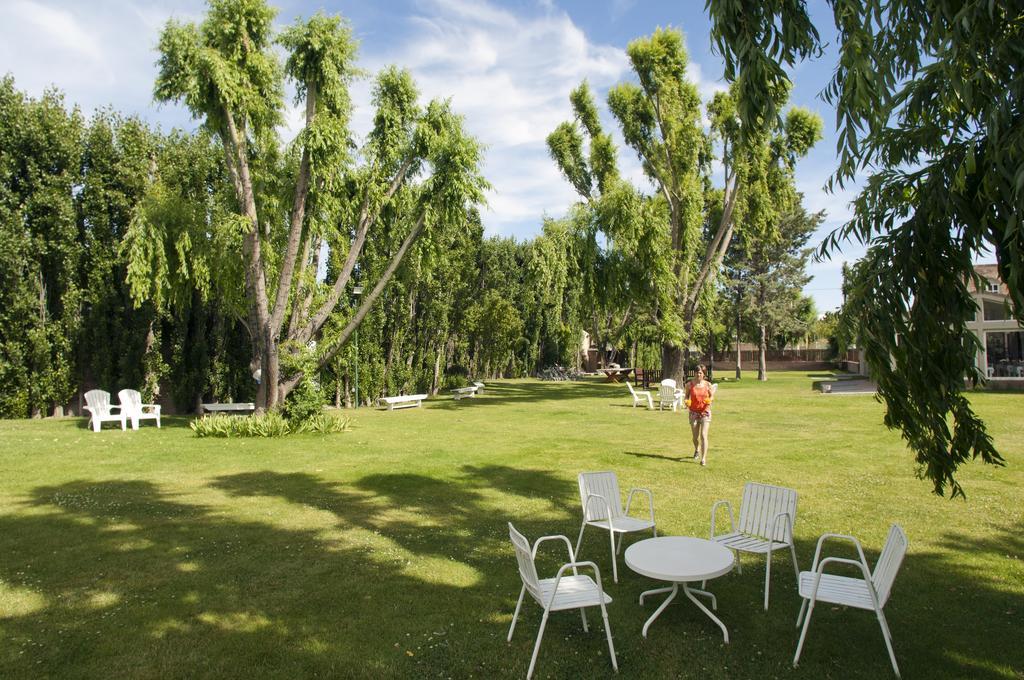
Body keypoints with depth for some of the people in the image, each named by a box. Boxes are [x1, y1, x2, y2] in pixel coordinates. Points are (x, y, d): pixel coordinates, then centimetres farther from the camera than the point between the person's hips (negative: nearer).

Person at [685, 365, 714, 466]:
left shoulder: (707, 385, -4)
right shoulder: (689, 384, -4)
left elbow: (711, 396, 8)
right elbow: (687, 396, 8)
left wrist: (709, 400, -14)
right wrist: (687, 402, -14)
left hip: (705, 412, -1)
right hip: (694, 412, 1)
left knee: (703, 435, -14)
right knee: (695, 437, 11)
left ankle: (703, 458, -11)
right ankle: (697, 450, 44)